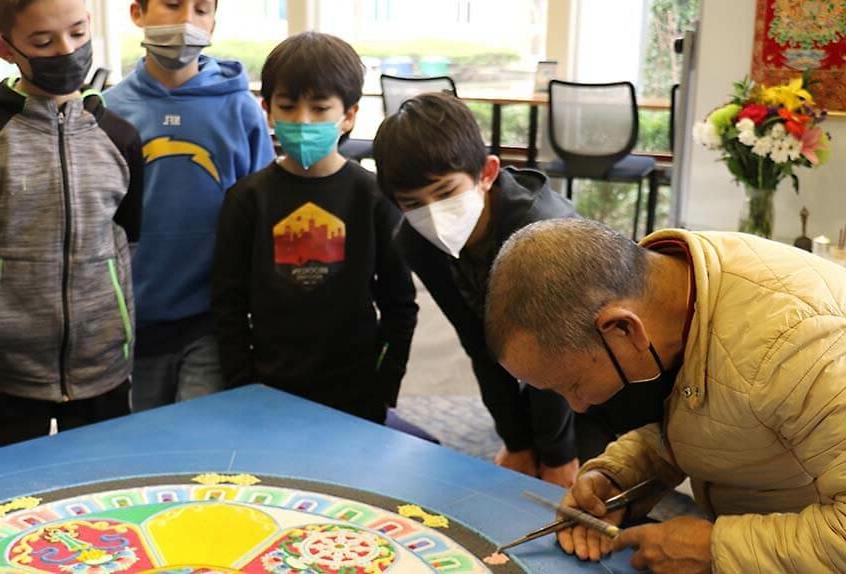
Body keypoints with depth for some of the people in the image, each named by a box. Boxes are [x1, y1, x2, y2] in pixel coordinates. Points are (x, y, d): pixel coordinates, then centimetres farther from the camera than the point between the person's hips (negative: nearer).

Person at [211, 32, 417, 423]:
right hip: (269, 390, 1)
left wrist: (385, 387, -3)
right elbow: (229, 303, 1)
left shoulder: (374, 198, -5)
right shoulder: (247, 198, -3)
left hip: (355, 394, 0)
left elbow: (399, 303, 0)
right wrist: (242, 387, -4)